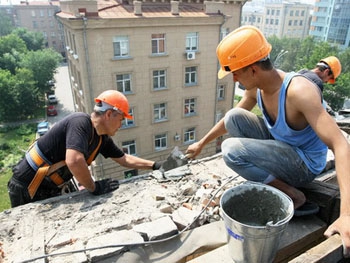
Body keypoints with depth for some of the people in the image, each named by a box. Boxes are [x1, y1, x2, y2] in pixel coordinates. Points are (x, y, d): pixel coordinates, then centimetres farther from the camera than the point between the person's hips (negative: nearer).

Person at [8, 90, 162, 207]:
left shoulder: (102, 138, -1)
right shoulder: (80, 122, -27)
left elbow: (124, 159, 12)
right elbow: (74, 161, -42)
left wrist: (154, 165, 11)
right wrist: (94, 187, -27)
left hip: (51, 190, 8)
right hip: (28, 188, -8)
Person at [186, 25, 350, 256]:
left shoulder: (299, 91, -32)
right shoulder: (256, 87, -8)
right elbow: (227, 121, 8)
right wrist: (202, 143, 15)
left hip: (304, 163, -7)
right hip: (281, 145, 7)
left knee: (231, 149, -25)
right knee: (234, 116, -6)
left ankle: (292, 194, -8)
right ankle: (267, 180, 3)